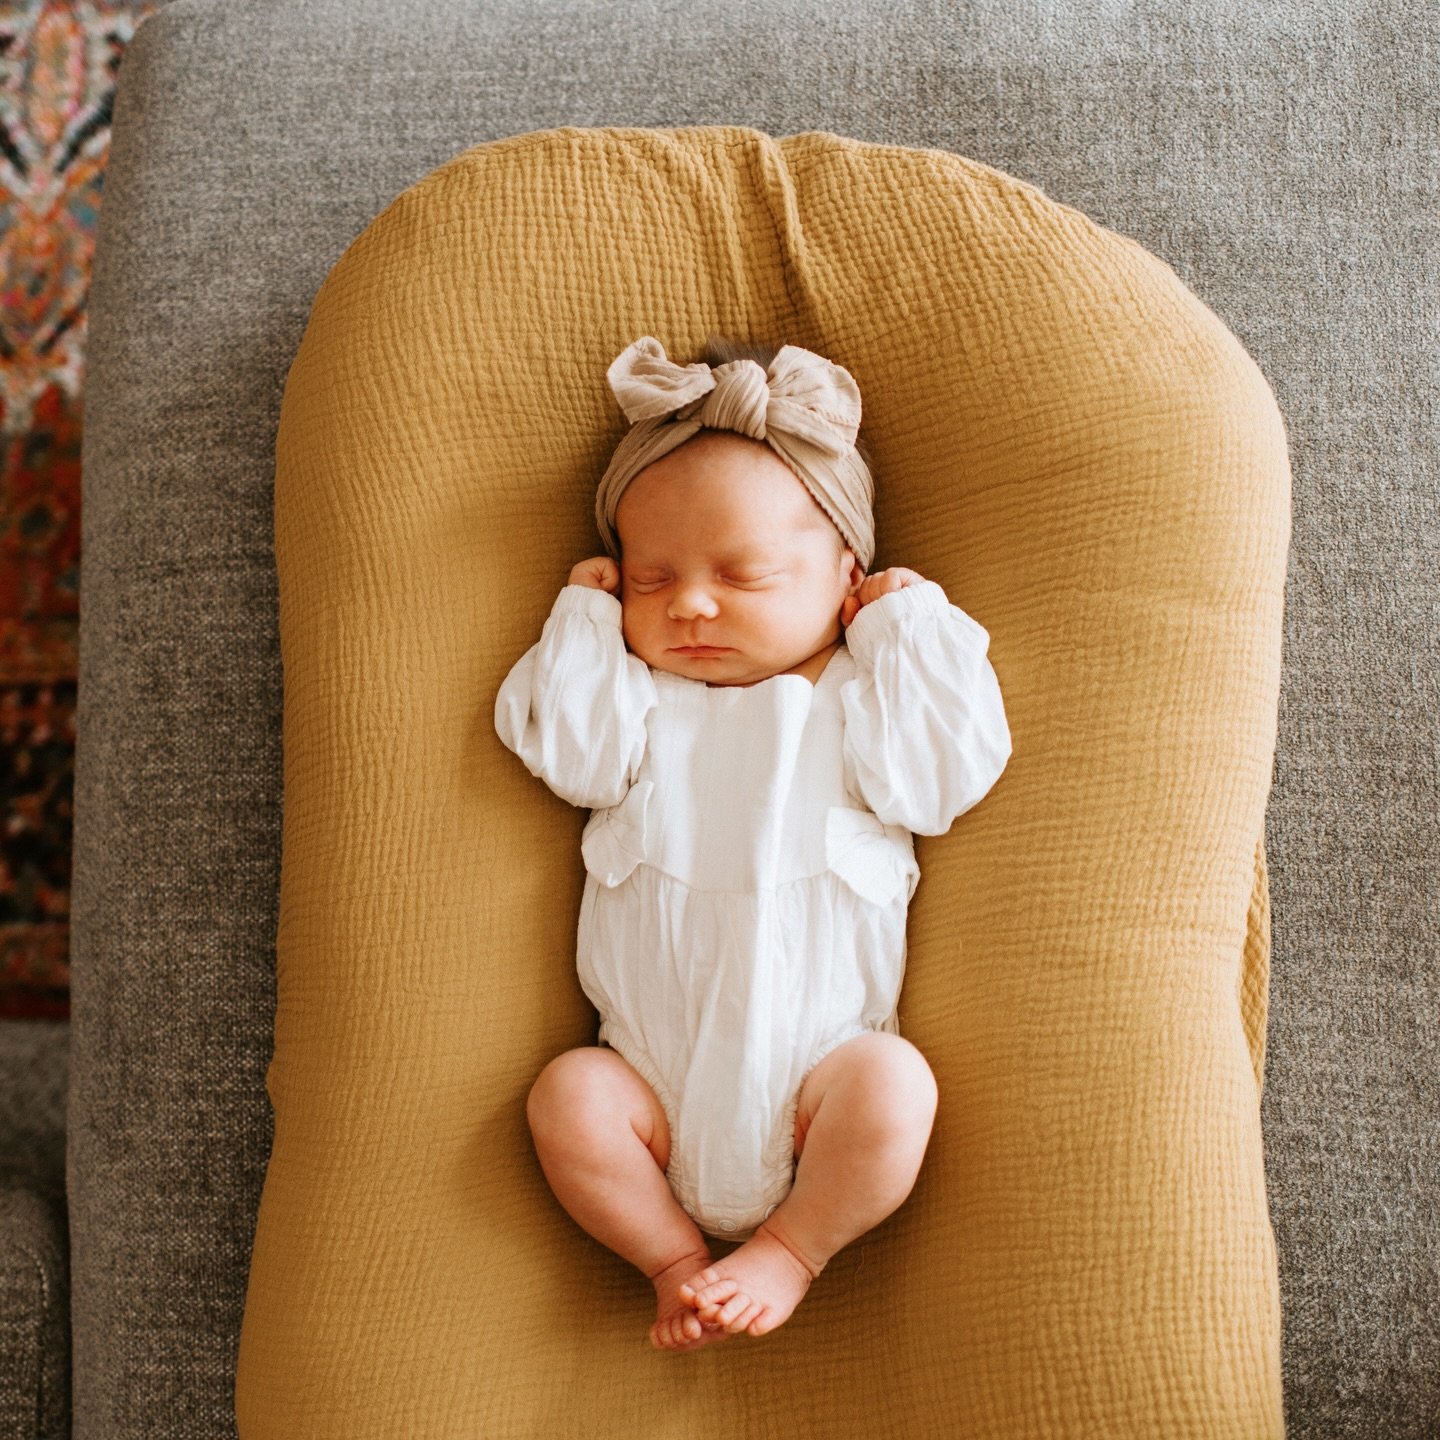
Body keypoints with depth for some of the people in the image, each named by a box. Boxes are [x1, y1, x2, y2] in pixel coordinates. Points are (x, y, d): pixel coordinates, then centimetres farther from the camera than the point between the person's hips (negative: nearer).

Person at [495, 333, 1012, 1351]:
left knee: (894, 1082, -29)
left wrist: (910, 621, -2)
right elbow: (565, 742, -6)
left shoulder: (855, 700, 8)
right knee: (567, 1097, -23)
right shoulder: (642, 704, 12)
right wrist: (586, 616, 3)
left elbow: (949, 771, -7)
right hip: (654, 1075, 2)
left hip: (815, 1065, -1)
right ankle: (676, 1259, -2)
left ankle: (791, 1250, -6)